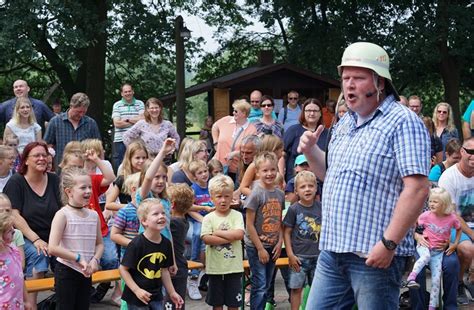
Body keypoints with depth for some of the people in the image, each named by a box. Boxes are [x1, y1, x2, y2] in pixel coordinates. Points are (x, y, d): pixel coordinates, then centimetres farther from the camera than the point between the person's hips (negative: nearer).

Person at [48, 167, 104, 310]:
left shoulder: (94, 215, 4)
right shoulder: (62, 215, -14)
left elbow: (99, 244, 13)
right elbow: (53, 248, -21)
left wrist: (95, 259, -7)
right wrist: (78, 258, -19)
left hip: (86, 272, 6)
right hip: (66, 271, -6)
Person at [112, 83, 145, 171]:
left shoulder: (140, 104, 9)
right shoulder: (117, 105, 7)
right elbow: (117, 123, -5)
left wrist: (127, 119, -4)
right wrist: (135, 121, -3)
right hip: (120, 140, 0)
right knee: (119, 166, 4)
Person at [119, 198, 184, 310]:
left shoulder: (166, 243, 0)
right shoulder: (137, 244, -19)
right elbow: (123, 269, -14)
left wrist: (172, 292, 12)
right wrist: (137, 290, -19)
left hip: (156, 296, 6)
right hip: (137, 297, -6)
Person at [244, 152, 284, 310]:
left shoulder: (279, 194, 4)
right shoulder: (256, 193, -14)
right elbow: (249, 224, -14)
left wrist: (280, 242, -1)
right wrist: (260, 249, -14)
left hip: (272, 247, 6)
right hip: (256, 246, -6)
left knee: (266, 285, 13)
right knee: (259, 286, -4)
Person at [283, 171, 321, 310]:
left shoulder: (321, 207, 0)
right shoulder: (294, 209, -8)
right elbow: (286, 232, -5)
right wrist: (290, 254, -10)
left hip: (317, 255, 3)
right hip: (299, 256, -3)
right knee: (296, 288, 4)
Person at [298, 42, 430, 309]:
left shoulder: (403, 122, -10)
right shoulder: (344, 124, 16)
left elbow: (417, 189, -18)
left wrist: (389, 244, -21)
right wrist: (311, 152, 9)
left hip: (374, 255, -8)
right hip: (333, 250, 8)